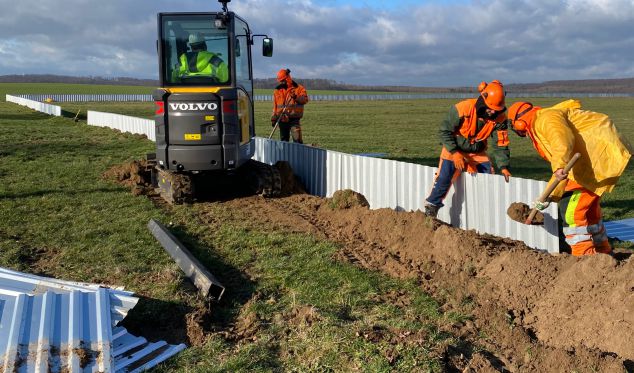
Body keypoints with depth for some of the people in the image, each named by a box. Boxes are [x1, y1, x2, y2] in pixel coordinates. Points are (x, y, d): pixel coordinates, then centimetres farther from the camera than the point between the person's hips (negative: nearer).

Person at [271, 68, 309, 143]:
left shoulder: (298, 88, 0)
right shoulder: (277, 90, 11)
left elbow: (305, 99, -11)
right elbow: (275, 105, 16)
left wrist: (296, 97, -26)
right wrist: (274, 117, 16)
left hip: (294, 119, -4)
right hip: (282, 120, 4)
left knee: (297, 139, -17)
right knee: (283, 140, 11)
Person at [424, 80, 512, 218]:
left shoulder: (499, 118, -17)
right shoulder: (462, 109, -28)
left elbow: (500, 144, -10)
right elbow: (444, 130, -20)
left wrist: (503, 166, -23)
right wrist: (454, 153, -27)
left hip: (478, 152, 4)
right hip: (454, 149, -4)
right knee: (444, 178, -18)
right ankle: (430, 208, -4)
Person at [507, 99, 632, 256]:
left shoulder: (546, 118, -6)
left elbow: (563, 140, -30)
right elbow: (564, 174, 26)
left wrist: (559, 166, -45)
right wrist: (549, 197, 20)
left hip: (601, 153, -11)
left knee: (570, 209, -12)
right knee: (588, 207, 24)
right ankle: (602, 251, 40)